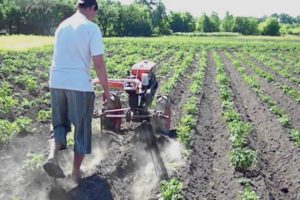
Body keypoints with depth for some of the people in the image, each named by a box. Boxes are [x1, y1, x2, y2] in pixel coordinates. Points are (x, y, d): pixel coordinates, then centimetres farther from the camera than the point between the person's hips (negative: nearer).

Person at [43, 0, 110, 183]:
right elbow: (98, 63, -12)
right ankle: (76, 171, 17)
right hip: (80, 84, -5)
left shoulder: (62, 26, 12)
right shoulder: (92, 28, -8)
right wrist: (106, 89, -3)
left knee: (60, 124, 20)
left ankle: (53, 156, -2)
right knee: (82, 128, 10)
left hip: (57, 82, 6)